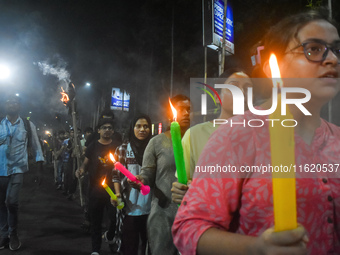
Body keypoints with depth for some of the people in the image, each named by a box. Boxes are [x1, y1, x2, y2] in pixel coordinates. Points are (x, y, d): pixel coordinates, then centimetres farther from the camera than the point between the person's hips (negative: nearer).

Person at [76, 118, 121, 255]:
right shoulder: (93, 147, 4)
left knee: (116, 217, -3)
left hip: (112, 188, 0)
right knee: (96, 220, 8)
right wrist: (81, 169, -18)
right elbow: (86, 163, 5)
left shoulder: (117, 147, 3)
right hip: (95, 188, 1)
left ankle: (109, 236, 30)